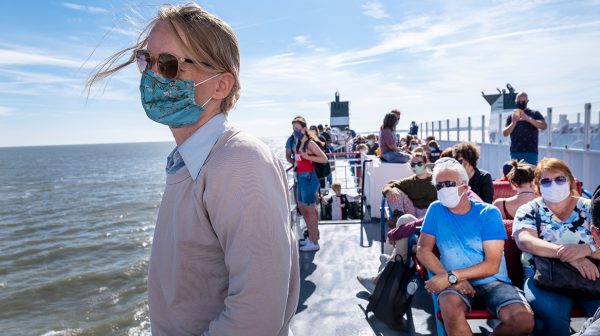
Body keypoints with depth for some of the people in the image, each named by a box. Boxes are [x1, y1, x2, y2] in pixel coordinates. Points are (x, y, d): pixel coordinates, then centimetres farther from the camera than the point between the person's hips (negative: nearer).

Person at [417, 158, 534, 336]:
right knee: (449, 304, -35)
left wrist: (452, 276, -19)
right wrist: (452, 279, -16)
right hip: (456, 282, 0)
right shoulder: (436, 210, 4)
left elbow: (492, 265, -9)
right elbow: (423, 250, -3)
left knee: (523, 320, -26)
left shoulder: (488, 213, -3)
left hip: (492, 281, 1)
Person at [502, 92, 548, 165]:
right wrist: (513, 123, -14)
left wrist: (528, 119, -21)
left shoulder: (535, 114, 9)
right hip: (515, 153, 2)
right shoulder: (511, 116, 13)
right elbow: (505, 133, 5)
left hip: (531, 152, -1)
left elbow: (544, 126, -8)